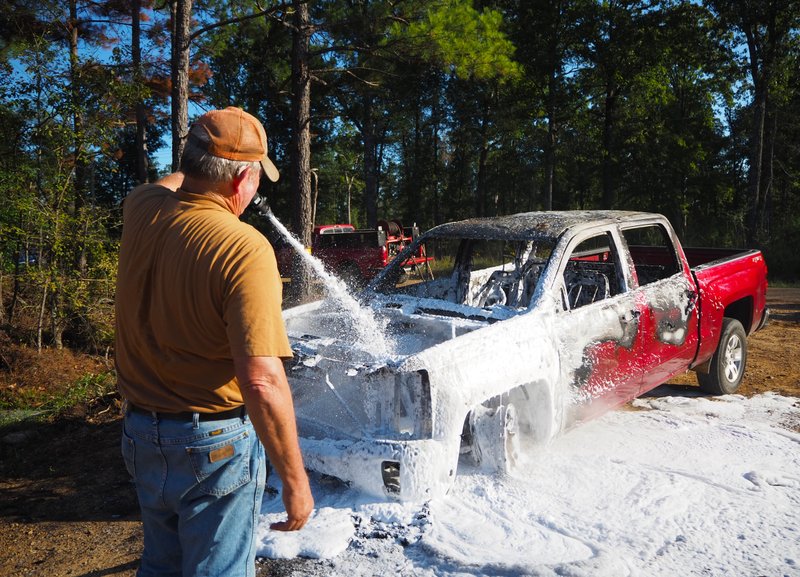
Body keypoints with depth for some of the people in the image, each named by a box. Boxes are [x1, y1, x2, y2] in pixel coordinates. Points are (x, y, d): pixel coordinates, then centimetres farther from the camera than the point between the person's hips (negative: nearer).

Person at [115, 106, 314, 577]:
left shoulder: (142, 211, -6)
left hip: (140, 433, 7)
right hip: (215, 445, -6)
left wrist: (201, 166, 41)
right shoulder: (245, 248, -26)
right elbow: (262, 382, -31)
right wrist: (295, 480, -21)